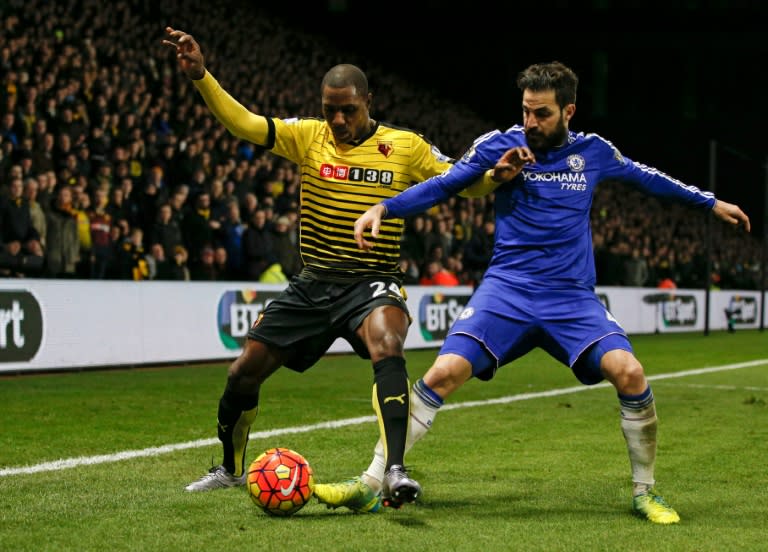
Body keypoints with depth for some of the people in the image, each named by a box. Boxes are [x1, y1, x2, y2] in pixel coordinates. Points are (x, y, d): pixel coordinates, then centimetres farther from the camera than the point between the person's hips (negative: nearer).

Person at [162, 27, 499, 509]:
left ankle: (394, 473, -40)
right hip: (313, 284, 3)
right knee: (243, 373, 6)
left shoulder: (405, 146, -2)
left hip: (373, 284, -3)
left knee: (387, 348, -36)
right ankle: (231, 469, 32)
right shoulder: (308, 136, 0)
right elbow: (243, 123, -9)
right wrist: (200, 75, -22)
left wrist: (496, 174, -22)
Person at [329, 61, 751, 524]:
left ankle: (645, 492, 0)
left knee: (629, 372, -21)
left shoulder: (593, 151, 7)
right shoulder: (500, 145, 1)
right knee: (445, 372, -20)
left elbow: (647, 178, 23)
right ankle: (372, 483, -10)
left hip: (573, 297, 1)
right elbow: (441, 186, 2)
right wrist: (383, 209, -12)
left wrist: (711, 203, 30)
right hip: (507, 289, -1)